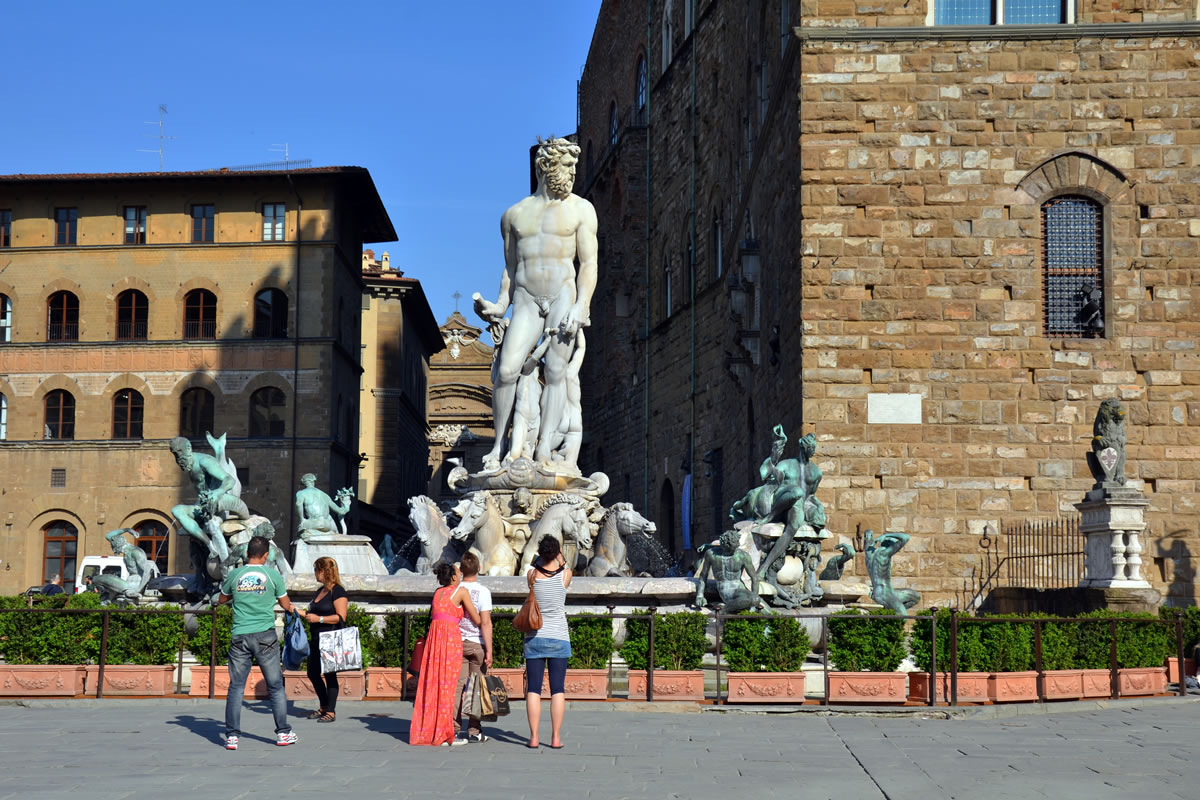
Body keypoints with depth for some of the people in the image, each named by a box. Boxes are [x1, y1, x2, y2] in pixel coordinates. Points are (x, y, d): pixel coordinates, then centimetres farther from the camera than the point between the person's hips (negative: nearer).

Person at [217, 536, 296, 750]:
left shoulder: (234, 575, 3)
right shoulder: (272, 575, -1)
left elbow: (221, 599, 21)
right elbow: (286, 605, 8)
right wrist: (291, 607, 29)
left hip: (240, 637, 1)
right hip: (265, 636, -1)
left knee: (236, 687, 5)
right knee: (276, 686, 8)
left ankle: (232, 736, 2)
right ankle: (283, 733, 13)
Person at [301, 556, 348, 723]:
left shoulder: (337, 592, -11)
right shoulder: (320, 591, 17)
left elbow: (341, 617, -18)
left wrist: (319, 619, -21)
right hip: (316, 640, 9)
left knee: (329, 675, -4)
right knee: (313, 673, 12)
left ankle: (331, 711, 3)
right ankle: (324, 707, 25)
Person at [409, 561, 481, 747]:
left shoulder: (437, 592, 17)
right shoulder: (461, 592, -1)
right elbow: (477, 620, 2)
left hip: (433, 635, 6)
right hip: (451, 637, -6)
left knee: (431, 684, 9)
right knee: (447, 685, -3)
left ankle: (427, 731, 12)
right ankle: (444, 735, 0)